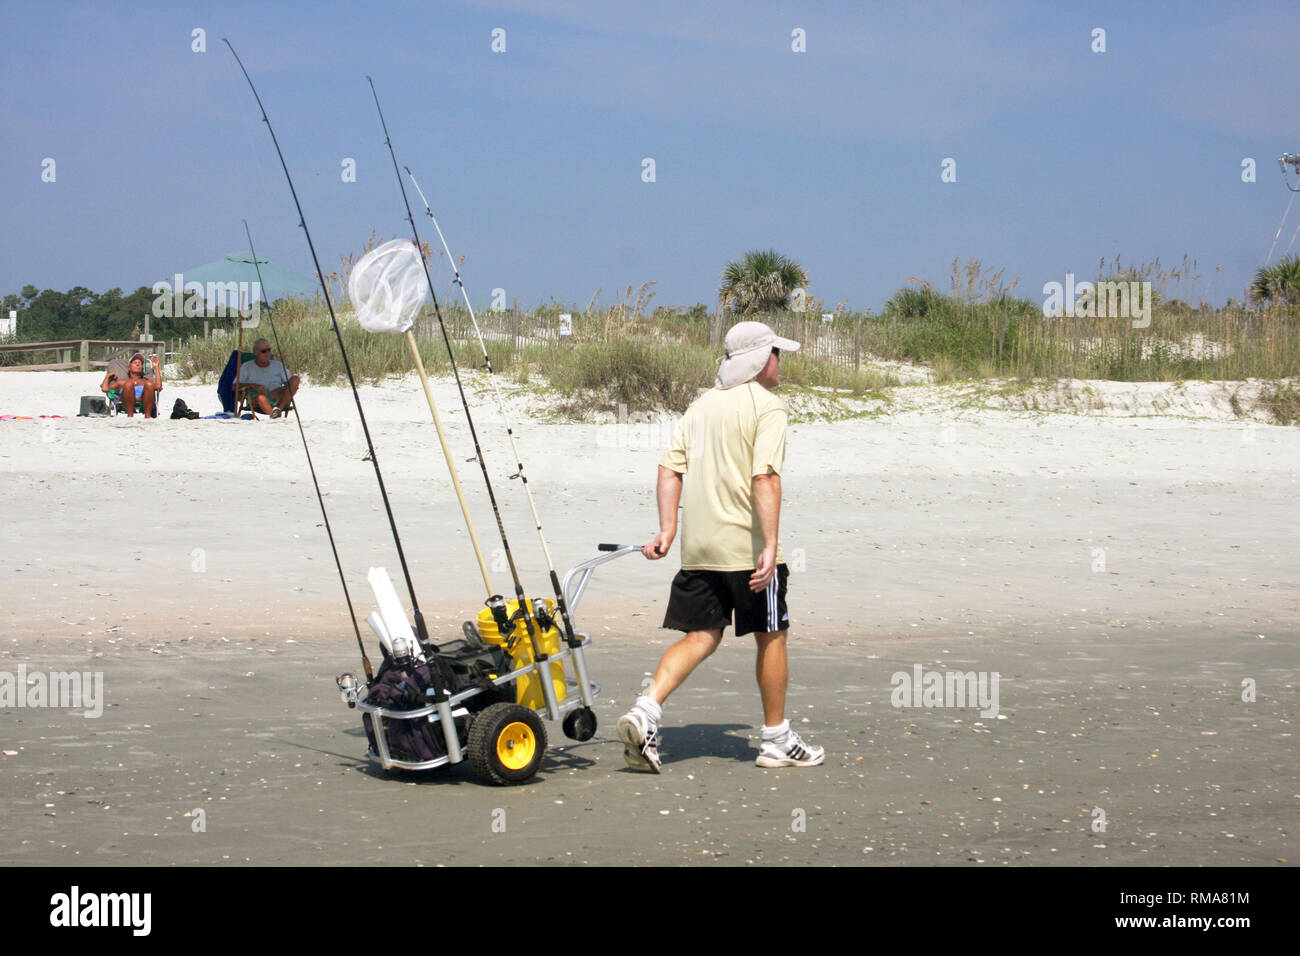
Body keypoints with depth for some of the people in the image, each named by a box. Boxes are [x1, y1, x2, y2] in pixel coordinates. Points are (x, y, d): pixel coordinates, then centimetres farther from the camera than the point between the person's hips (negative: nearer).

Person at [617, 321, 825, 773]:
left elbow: (671, 468, 8)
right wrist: (770, 544, -23)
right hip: (746, 546, -6)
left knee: (701, 636, 8)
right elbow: (765, 478, -19)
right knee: (771, 636, 7)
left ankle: (646, 710, -12)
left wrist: (668, 528, 8)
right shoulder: (766, 406, -8)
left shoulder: (702, 404, 15)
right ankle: (777, 740, 16)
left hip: (698, 549, 6)